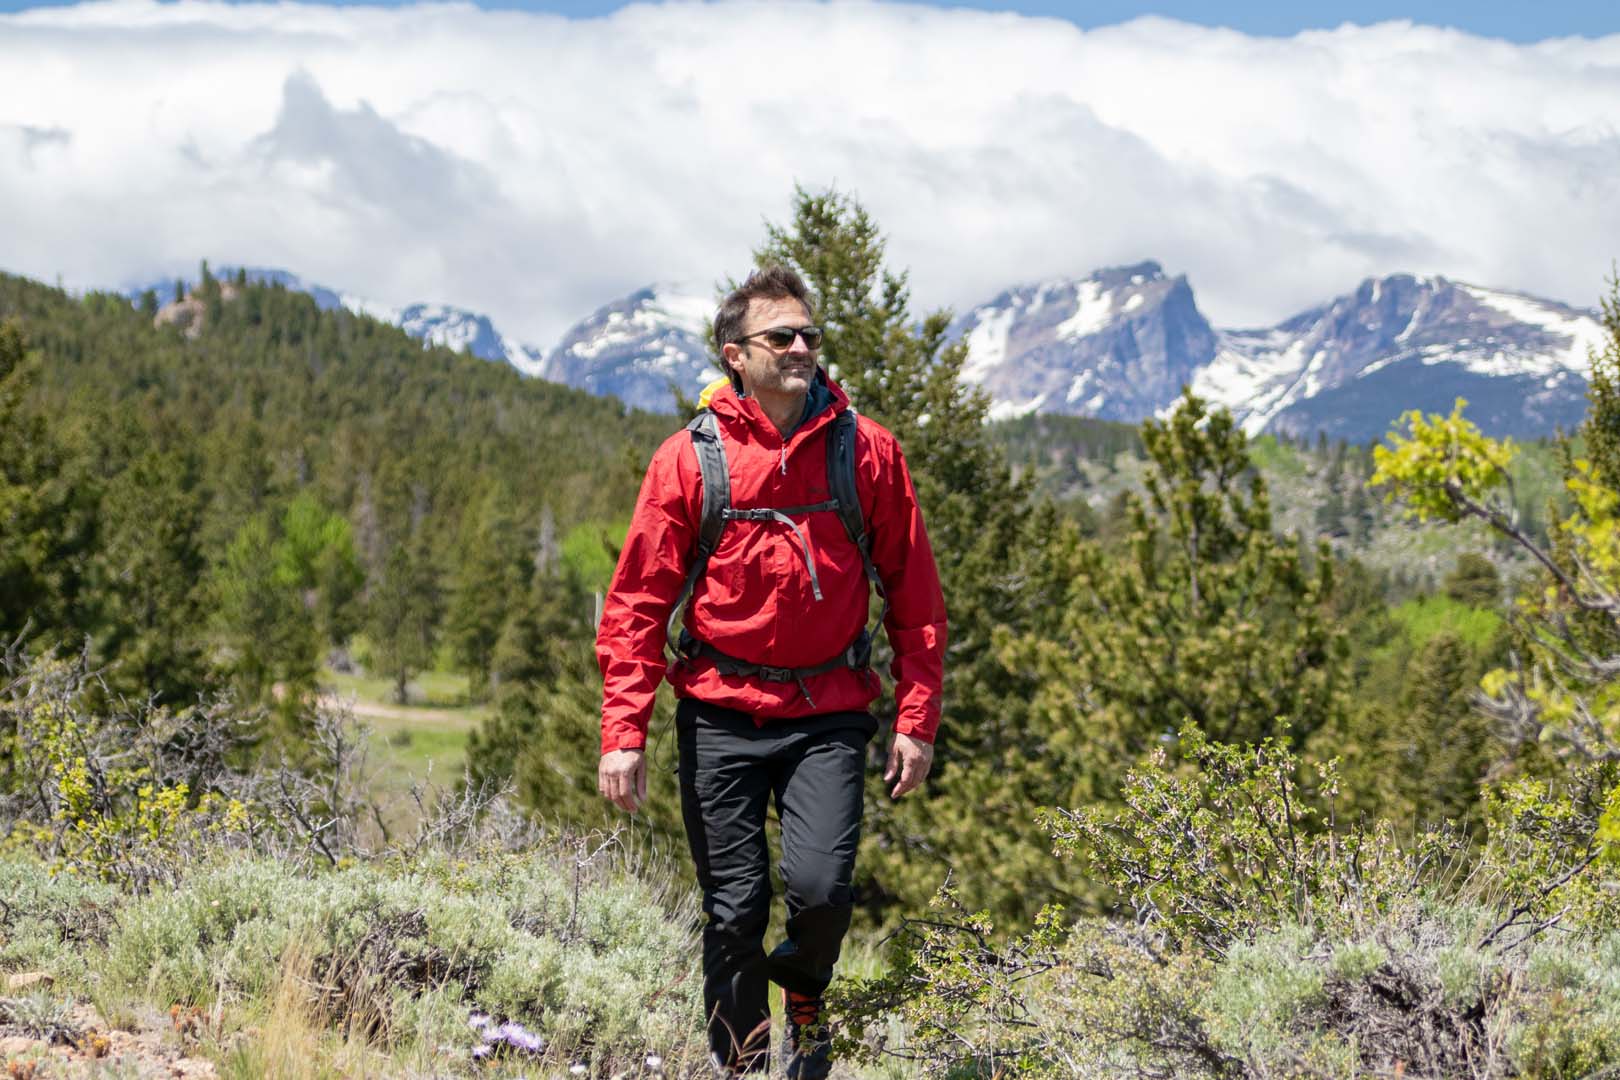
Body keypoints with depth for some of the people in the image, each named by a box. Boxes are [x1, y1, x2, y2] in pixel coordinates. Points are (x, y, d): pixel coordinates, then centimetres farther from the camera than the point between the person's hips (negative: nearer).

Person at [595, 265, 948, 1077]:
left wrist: (916, 719, 0)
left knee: (820, 885, -14)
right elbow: (636, 605, -1)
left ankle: (805, 996, 20)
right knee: (735, 909, 2)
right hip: (721, 716, 0)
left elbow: (915, 596, 5)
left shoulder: (866, 452, 1)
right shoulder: (689, 459, -2)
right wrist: (623, 733, -8)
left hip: (829, 714, 0)